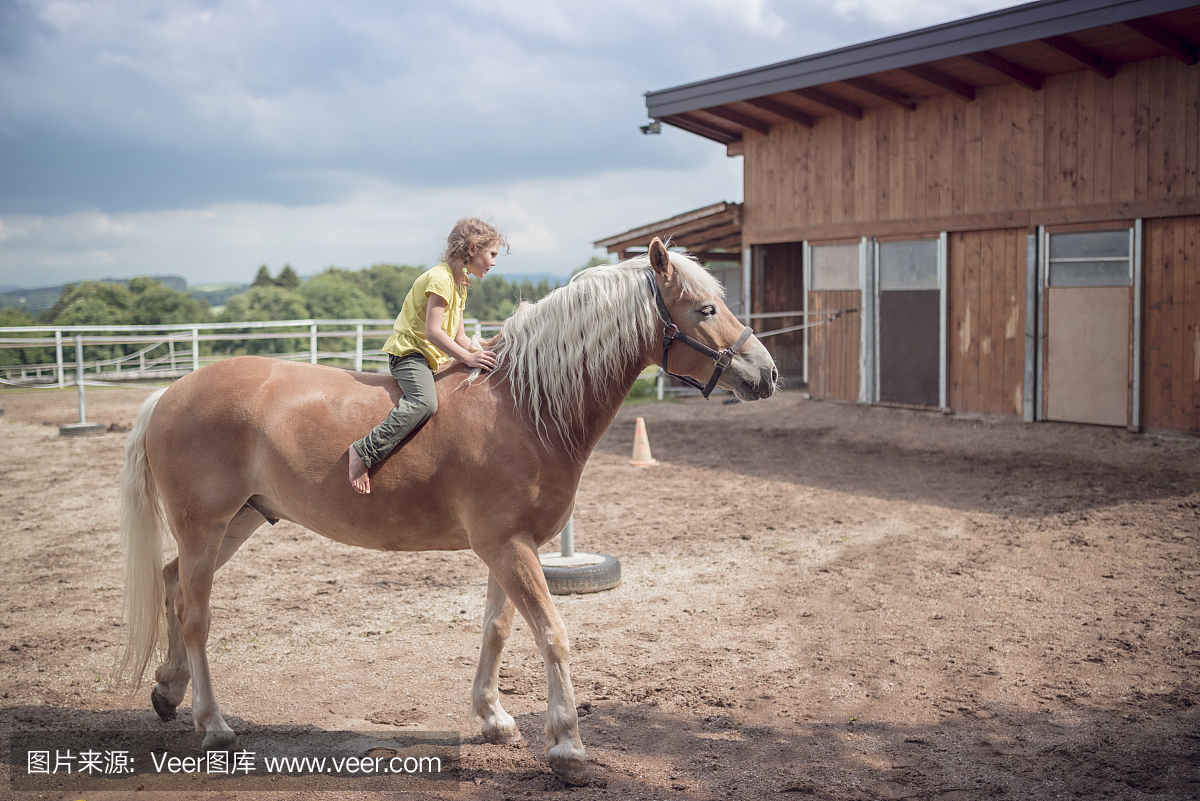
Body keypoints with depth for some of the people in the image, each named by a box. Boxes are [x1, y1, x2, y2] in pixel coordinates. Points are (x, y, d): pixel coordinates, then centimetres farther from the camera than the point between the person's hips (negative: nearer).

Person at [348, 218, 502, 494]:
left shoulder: (460, 284, 18)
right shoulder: (440, 277, -14)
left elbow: (458, 336, 16)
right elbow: (432, 331, -22)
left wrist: (479, 354, 1)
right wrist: (468, 358, -21)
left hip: (433, 358, 11)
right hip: (409, 350, -11)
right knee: (425, 402, -32)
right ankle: (363, 452, -30)